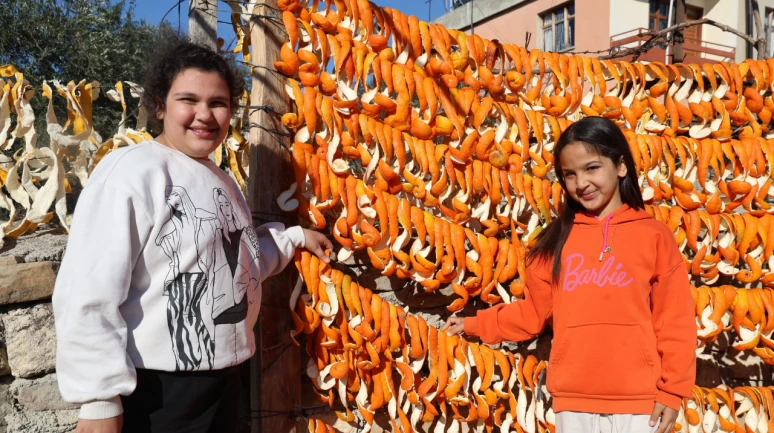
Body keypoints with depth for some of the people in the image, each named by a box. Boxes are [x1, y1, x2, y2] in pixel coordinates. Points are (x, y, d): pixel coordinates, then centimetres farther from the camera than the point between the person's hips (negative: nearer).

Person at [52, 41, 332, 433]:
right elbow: (88, 295, -22)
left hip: (222, 378, 9)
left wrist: (295, 237, 23)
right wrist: (100, 401, -20)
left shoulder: (221, 180, 11)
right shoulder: (132, 170, -17)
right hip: (155, 389, -8)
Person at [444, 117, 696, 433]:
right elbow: (533, 311, 9)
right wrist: (475, 324, 4)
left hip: (639, 402, -2)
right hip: (573, 402, 2)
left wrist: (672, 391, -3)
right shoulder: (557, 240, 4)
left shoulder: (654, 235, -1)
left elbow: (674, 321, -1)